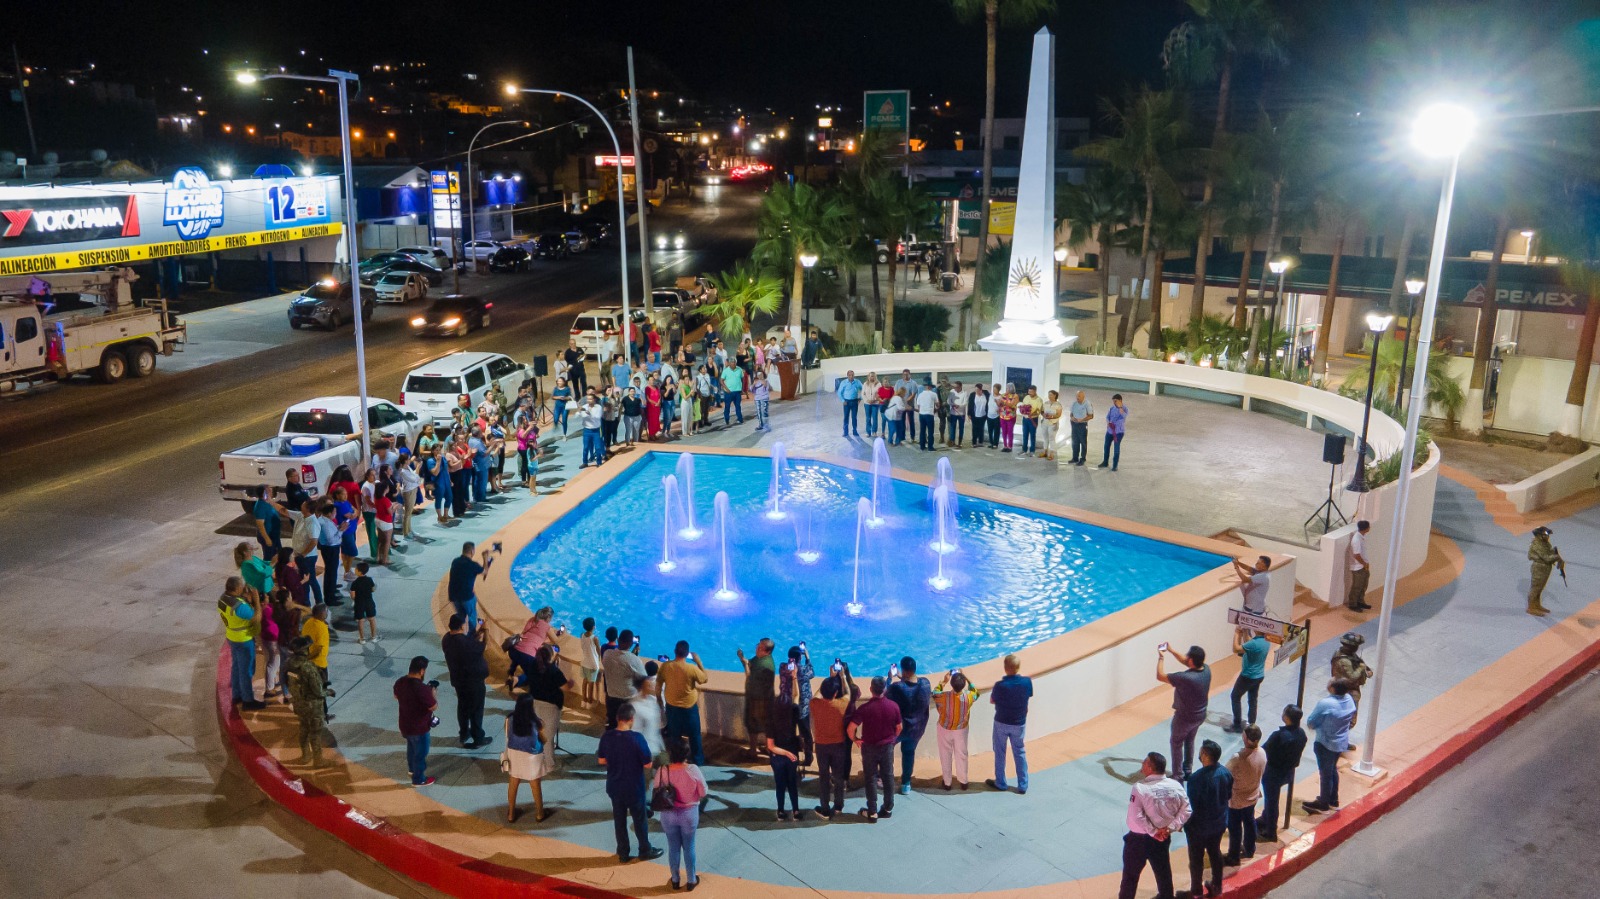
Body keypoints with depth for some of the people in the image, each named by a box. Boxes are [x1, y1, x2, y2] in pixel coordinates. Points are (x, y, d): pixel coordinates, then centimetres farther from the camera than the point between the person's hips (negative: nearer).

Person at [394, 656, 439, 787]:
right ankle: (418, 779, 29)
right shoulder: (421, 688, -34)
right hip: (419, 727, -8)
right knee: (420, 752, 13)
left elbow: (396, 697, 13)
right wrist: (432, 693, -9)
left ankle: (412, 768, 53)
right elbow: (433, 706, -23)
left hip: (405, 725, 8)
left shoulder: (400, 682, -8)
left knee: (411, 747, 31)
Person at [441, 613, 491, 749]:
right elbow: (484, 645, -16)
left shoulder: (447, 639, -8)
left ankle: (464, 734, 40)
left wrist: (477, 631, 9)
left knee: (462, 707, 24)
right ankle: (478, 739, 21)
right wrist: (486, 630, -3)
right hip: (473, 681, -8)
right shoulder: (465, 643, -32)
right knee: (476, 710, 8)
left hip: (458, 680, 8)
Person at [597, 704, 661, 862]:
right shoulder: (636, 738, -24)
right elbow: (648, 765, -17)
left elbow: (602, 761, 2)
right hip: (634, 787, -4)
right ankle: (645, 850, 30)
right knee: (639, 819, 15)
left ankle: (622, 852, 31)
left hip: (614, 786, 4)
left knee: (619, 819, 19)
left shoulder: (606, 736, -10)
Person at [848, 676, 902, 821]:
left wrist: (854, 739, -4)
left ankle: (872, 812, 13)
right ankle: (888, 808, 25)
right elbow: (899, 727, 2)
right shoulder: (893, 706, -10)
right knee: (888, 777, 15)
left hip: (869, 747, -3)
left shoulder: (865, 707, -20)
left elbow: (850, 728, -23)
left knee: (871, 778, 8)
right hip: (888, 746, 3)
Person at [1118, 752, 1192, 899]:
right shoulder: (1175, 786, -9)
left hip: (1139, 838, -4)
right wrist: (1169, 827, -8)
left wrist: (1153, 832, -16)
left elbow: (1135, 817, -28)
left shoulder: (1140, 787, -24)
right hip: (1163, 838, 4)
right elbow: (1185, 810, -5)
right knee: (1163, 872, 24)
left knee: (1131, 874, 14)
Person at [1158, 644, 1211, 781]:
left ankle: (1178, 776, 23)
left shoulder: (1185, 678, -36)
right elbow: (1185, 662, 4)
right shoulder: (1206, 670, -15)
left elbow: (1160, 676, -25)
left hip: (1184, 718, -6)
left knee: (1177, 744, 15)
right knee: (1189, 741, 27)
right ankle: (1188, 771, 40)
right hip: (1200, 716, 6)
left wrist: (1161, 657, -13)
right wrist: (1171, 650, 3)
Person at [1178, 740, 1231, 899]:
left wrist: (1182, 822, -7)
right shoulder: (1226, 773, -12)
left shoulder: (1198, 778, -32)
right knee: (1215, 853, 24)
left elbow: (1190, 805, -23)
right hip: (1219, 823, 6)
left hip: (1199, 826, -6)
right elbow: (1229, 795, 5)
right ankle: (1217, 886, 40)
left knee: (1196, 859, 12)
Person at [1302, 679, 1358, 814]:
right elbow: (1350, 719, 9)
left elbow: (1310, 722, -20)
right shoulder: (1349, 700, -8)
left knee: (1326, 773, 10)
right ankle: (1333, 799, 40)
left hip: (1326, 744, -7)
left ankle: (1323, 803, 26)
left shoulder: (1325, 704, -31)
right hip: (1342, 742, 7)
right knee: (1333, 770, 25)